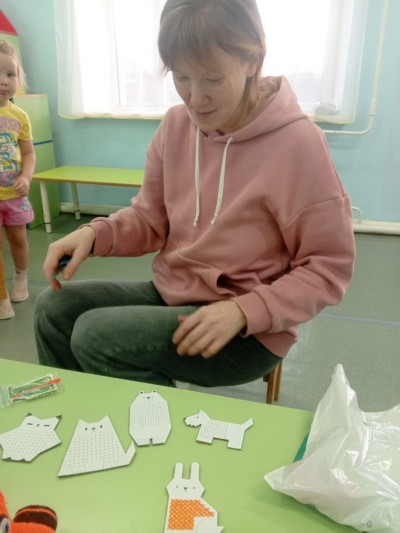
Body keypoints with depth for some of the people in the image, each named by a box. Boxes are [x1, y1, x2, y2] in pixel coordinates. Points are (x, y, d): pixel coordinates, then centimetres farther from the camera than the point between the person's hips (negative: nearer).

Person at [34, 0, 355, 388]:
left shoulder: (298, 143, -20)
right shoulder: (176, 125, -2)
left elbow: (330, 267, -14)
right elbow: (150, 218, 8)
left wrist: (244, 311, -26)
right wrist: (94, 233, -12)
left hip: (249, 332, -6)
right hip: (169, 294, 6)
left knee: (95, 336, -21)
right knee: (54, 307, -1)